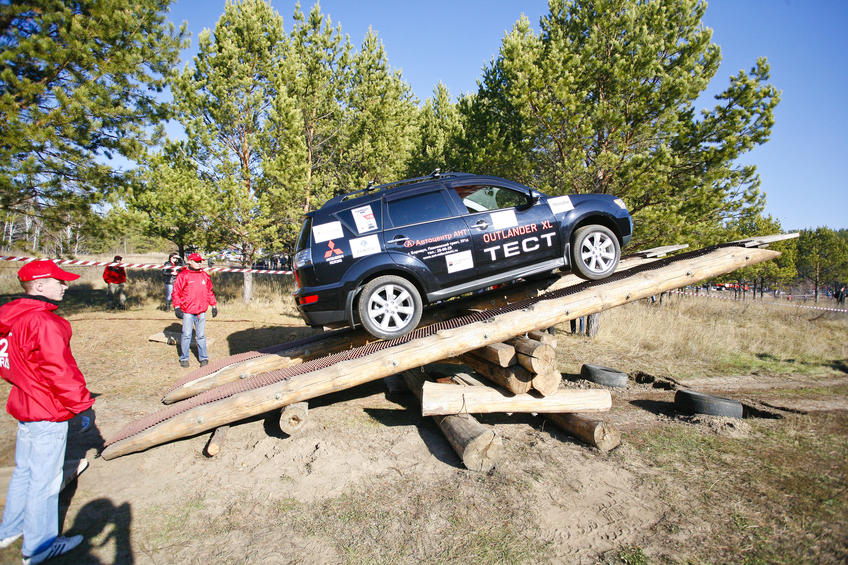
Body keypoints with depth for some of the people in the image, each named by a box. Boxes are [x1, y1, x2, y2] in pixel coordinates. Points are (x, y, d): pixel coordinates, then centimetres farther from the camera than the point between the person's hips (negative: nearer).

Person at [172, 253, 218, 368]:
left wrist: (214, 306, 16)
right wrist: (177, 307, -8)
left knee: (201, 335, 8)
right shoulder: (183, 275, -2)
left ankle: (203, 358, 15)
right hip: (187, 311, -3)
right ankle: (184, 358, 14)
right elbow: (176, 292, -2)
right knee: (186, 335, 1)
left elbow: (209, 292, 18)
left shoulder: (205, 275, 11)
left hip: (201, 311, 3)